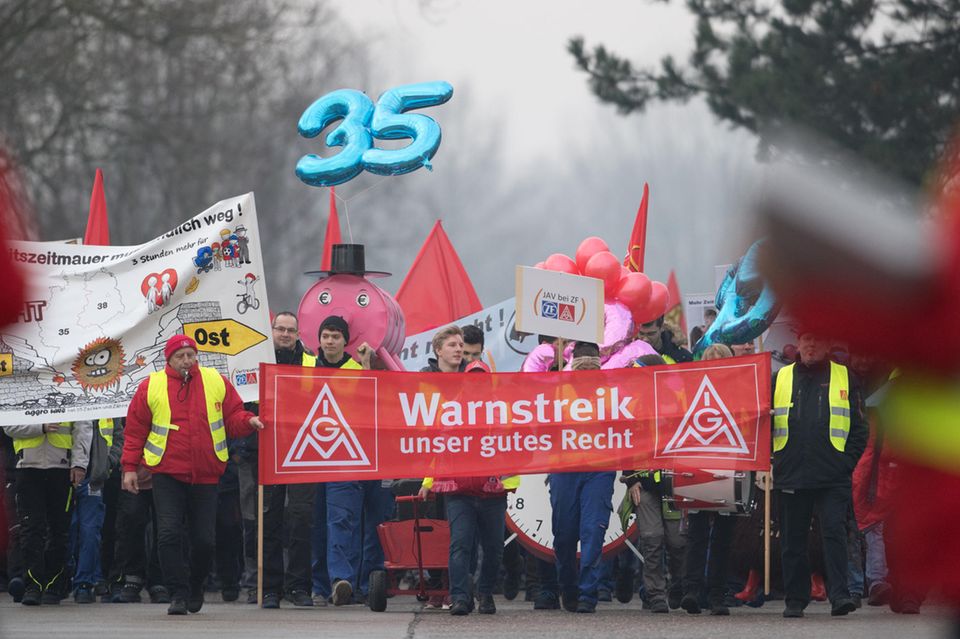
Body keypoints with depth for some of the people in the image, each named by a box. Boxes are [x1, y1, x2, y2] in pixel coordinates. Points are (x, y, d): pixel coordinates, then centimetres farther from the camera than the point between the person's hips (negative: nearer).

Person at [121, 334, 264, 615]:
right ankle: (178, 593, -6)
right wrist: (130, 467, 3)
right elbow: (135, 430, 7)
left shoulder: (215, 382, 6)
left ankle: (196, 586, 28)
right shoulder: (151, 386, 2)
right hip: (167, 474, -1)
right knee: (169, 534, -12)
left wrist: (248, 421, -12)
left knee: (204, 539, 3)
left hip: (206, 475, 1)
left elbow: (233, 416, 10)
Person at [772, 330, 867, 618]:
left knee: (834, 531, -12)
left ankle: (839, 594, -14)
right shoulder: (780, 379, 12)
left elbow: (859, 426, 9)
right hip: (791, 475, 2)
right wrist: (768, 460, 2)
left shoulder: (845, 379, 9)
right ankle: (795, 599, 12)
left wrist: (848, 461, -3)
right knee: (793, 538, 5)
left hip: (833, 475, -2)